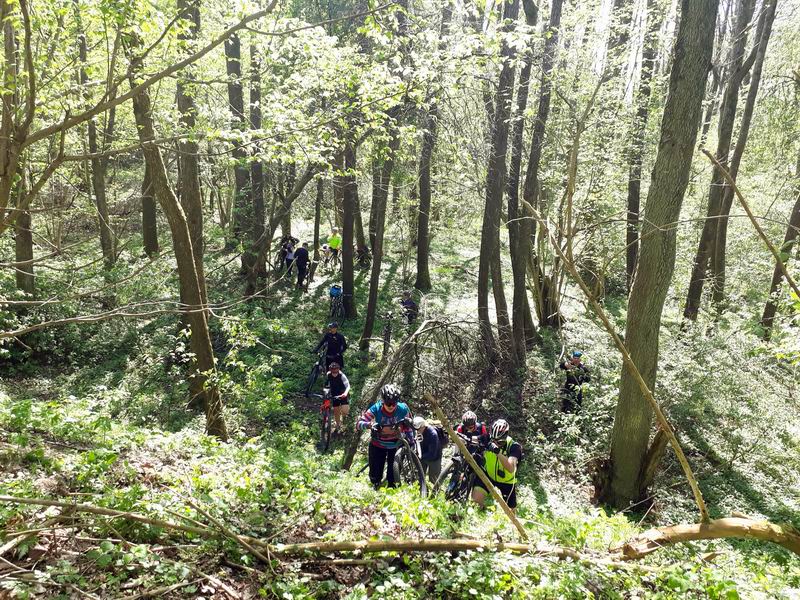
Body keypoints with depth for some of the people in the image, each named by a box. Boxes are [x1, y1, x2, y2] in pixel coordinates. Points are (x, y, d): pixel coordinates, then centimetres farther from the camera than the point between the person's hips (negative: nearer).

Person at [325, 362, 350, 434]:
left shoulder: (342, 376, -28)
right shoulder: (328, 375, -18)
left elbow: (348, 386, -38)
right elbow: (326, 385, -4)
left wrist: (345, 393, -55)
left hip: (343, 394, -3)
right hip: (334, 395, 3)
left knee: (345, 410, -16)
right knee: (336, 411, 6)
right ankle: (337, 426, 28)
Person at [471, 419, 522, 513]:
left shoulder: (513, 447, -27)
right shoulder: (488, 441, -20)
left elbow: (511, 469, -39)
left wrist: (498, 453, -50)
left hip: (506, 481, -1)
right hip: (488, 475, 1)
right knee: (476, 499, -22)